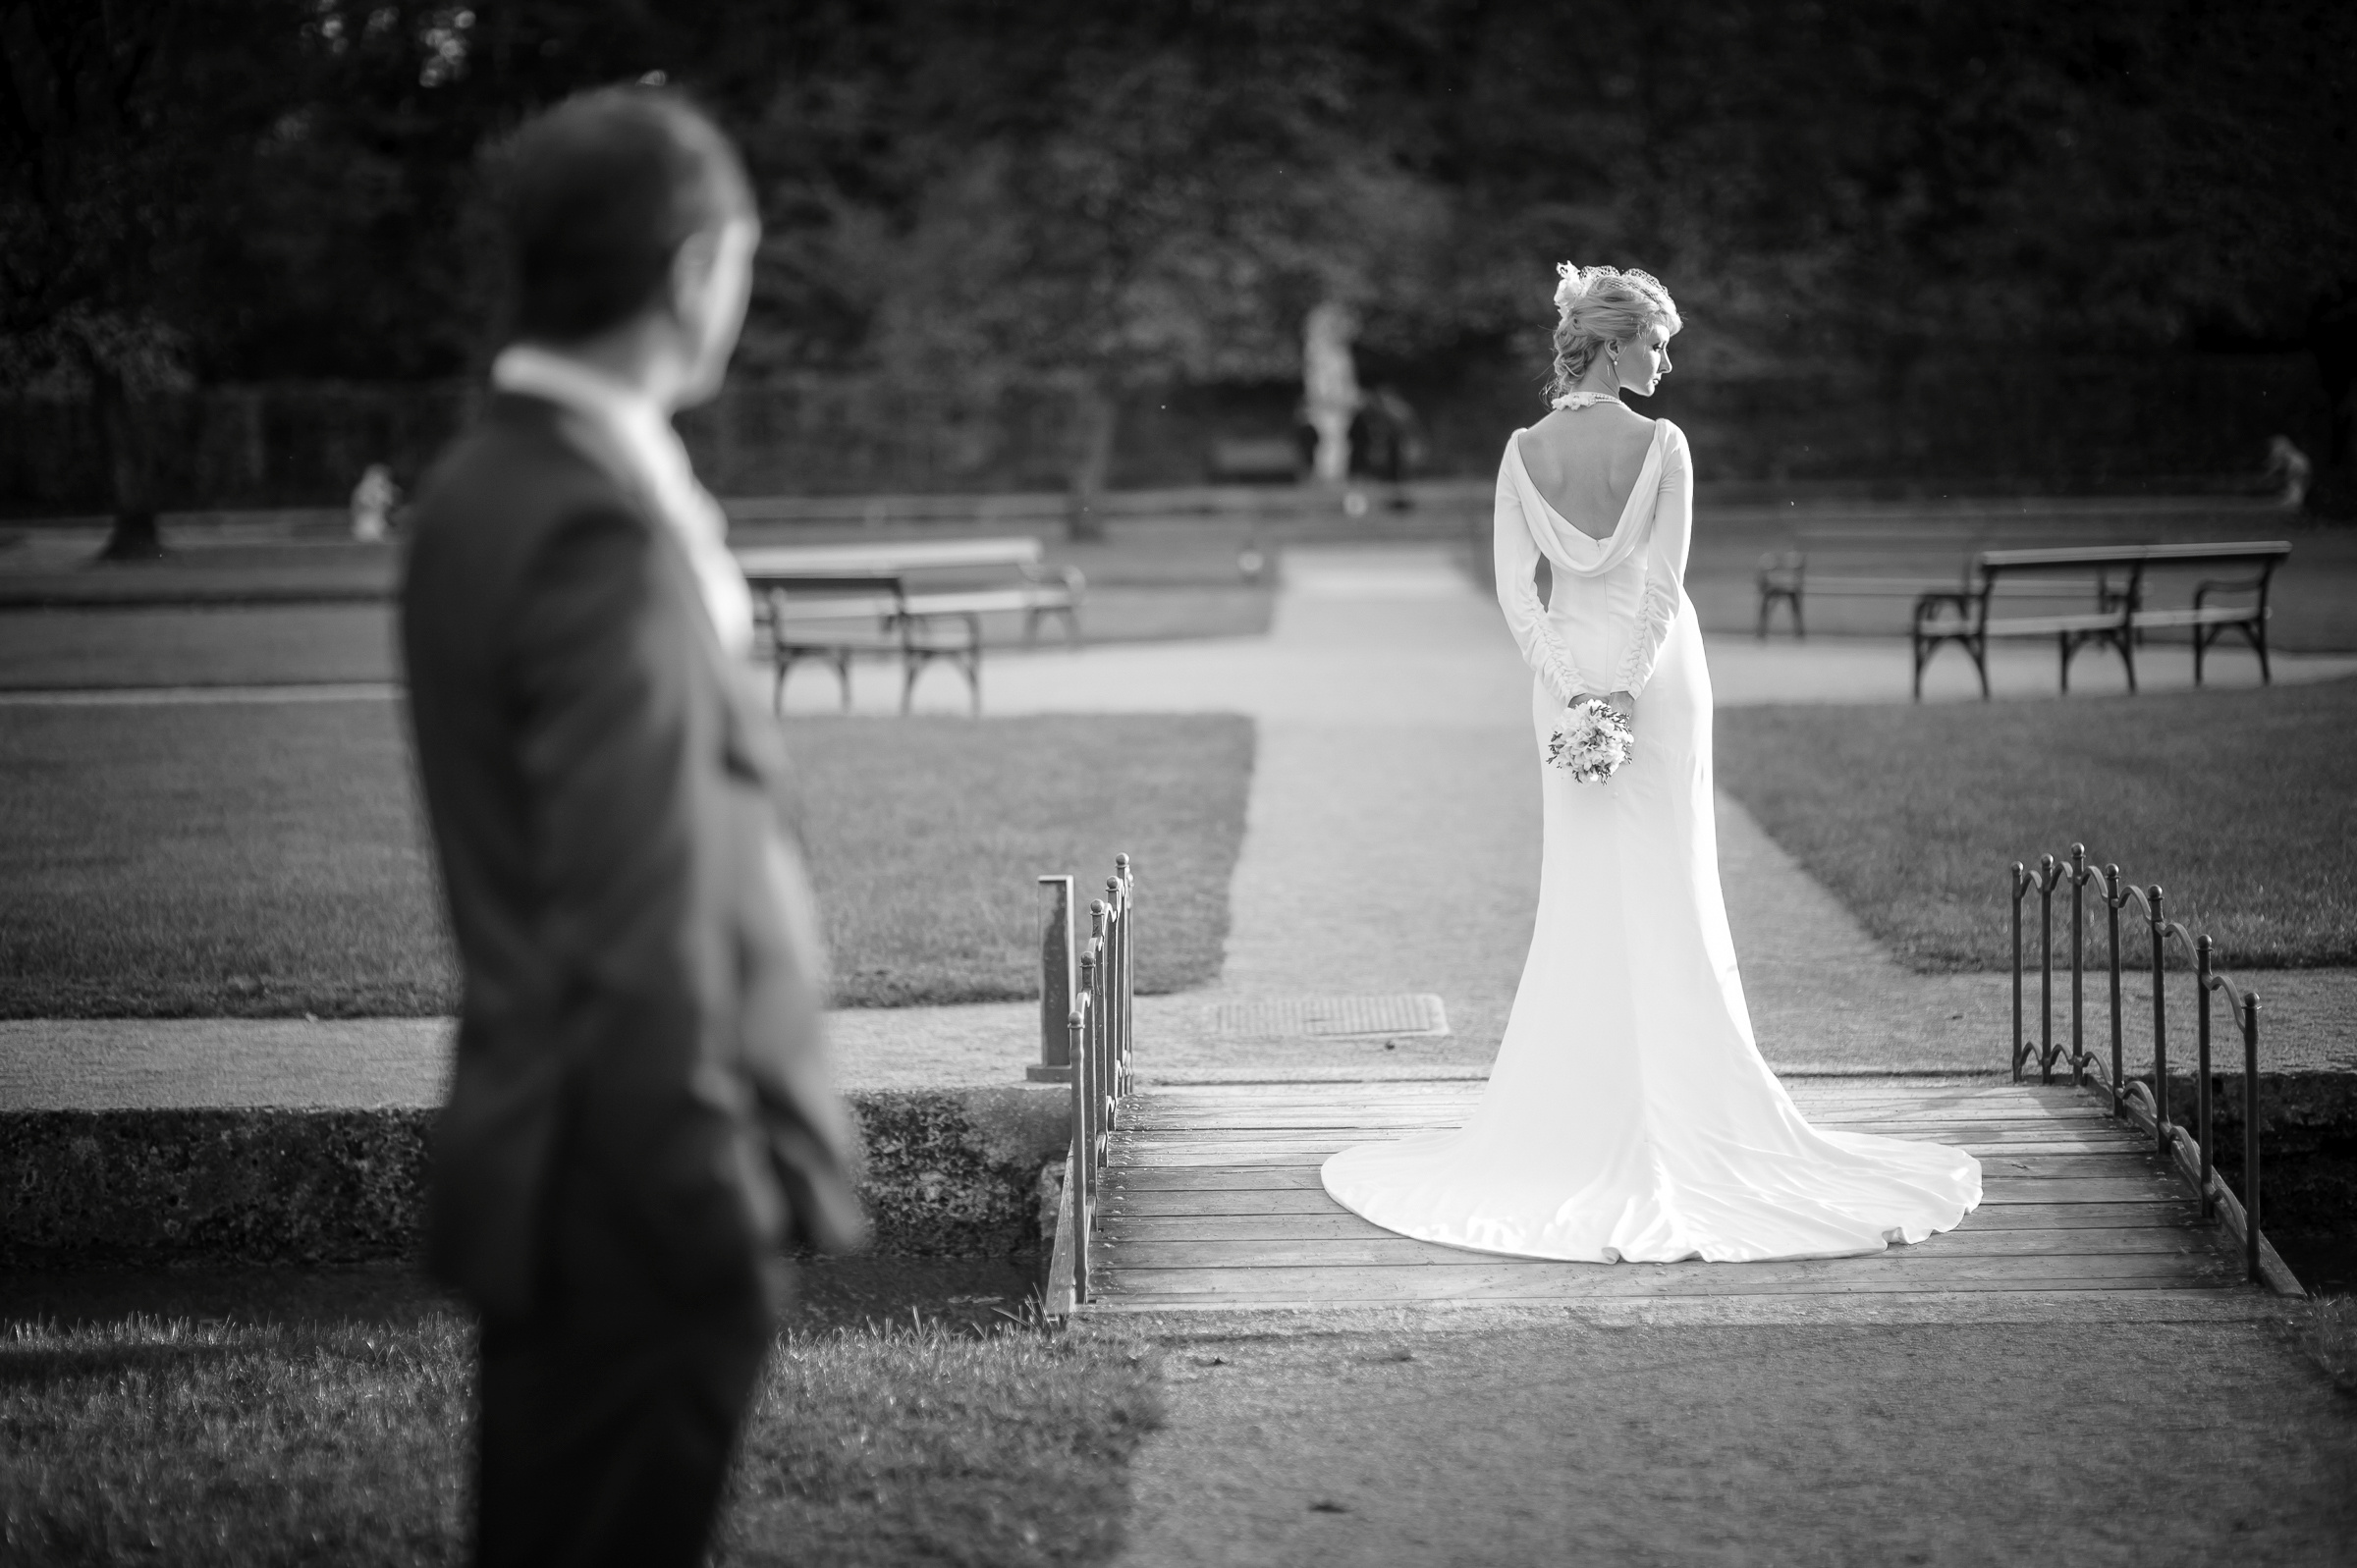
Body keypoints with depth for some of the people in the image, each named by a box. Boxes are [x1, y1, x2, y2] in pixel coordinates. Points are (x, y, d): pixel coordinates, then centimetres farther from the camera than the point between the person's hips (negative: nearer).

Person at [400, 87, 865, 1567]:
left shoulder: (485, 482, 6)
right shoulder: (606, 533, -23)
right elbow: (639, 945, -24)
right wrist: (724, 1223, -19)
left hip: (537, 1164, 9)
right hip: (636, 1202, -9)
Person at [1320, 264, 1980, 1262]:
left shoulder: (1525, 451, -2)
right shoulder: (1661, 445, -11)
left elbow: (1516, 588, -5)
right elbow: (1664, 583, -15)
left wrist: (1571, 682, -7)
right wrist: (1628, 684, -12)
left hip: (1569, 671, 3)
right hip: (1655, 670, -3)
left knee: (1581, 893, 9)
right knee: (1666, 892, 3)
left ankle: (1585, 1113, 12)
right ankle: (1680, 1112, 6)